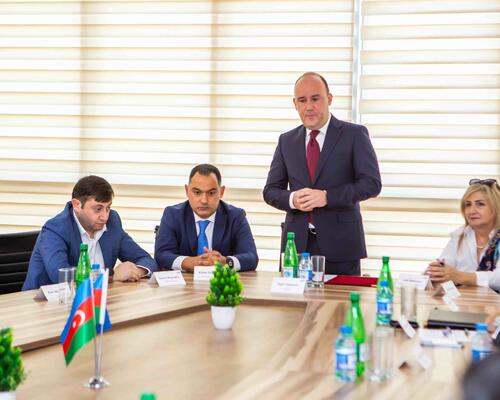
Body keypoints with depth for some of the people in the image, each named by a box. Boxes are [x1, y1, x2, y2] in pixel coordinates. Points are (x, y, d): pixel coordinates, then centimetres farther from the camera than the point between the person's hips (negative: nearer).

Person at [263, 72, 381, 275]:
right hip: (296, 244, 3)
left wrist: (327, 197, -18)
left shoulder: (354, 135, 1)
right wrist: (292, 199, -10)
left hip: (340, 244, -3)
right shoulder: (286, 141, 12)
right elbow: (270, 190, 13)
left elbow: (372, 183, -7)